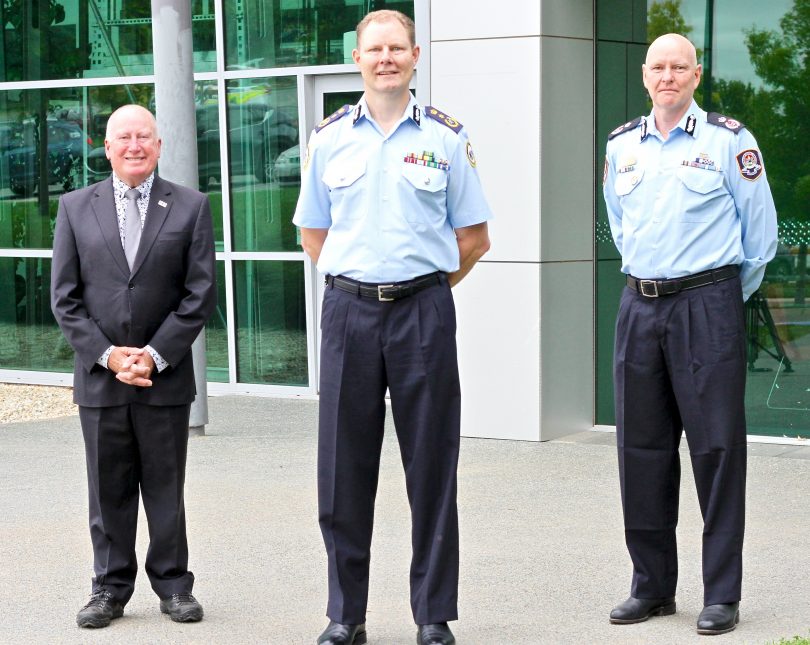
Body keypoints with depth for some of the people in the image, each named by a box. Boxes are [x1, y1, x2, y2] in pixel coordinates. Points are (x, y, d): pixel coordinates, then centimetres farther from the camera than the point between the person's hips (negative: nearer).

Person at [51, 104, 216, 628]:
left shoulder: (190, 207, 2)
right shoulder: (76, 207, 6)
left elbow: (200, 294, -2)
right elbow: (65, 296, 2)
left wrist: (155, 355, -10)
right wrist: (107, 355, -9)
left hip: (166, 376, -1)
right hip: (99, 375, 1)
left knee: (166, 487, 7)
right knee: (108, 491, 8)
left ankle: (174, 584, 17)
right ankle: (111, 587, 17)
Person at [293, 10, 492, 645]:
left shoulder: (447, 137, 4)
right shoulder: (330, 138, 8)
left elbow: (473, 236, 8)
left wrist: (421, 286, 7)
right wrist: (358, 281, 9)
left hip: (422, 312, -1)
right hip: (348, 311, 2)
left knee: (431, 467, 2)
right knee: (344, 467, 4)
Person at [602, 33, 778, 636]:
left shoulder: (728, 139, -3)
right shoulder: (621, 145, 11)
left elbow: (760, 230, 3)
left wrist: (722, 296, 9)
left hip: (707, 305, -5)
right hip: (639, 308, 5)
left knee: (717, 448, -5)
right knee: (642, 450, 7)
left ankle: (722, 596, 2)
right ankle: (652, 587, 17)